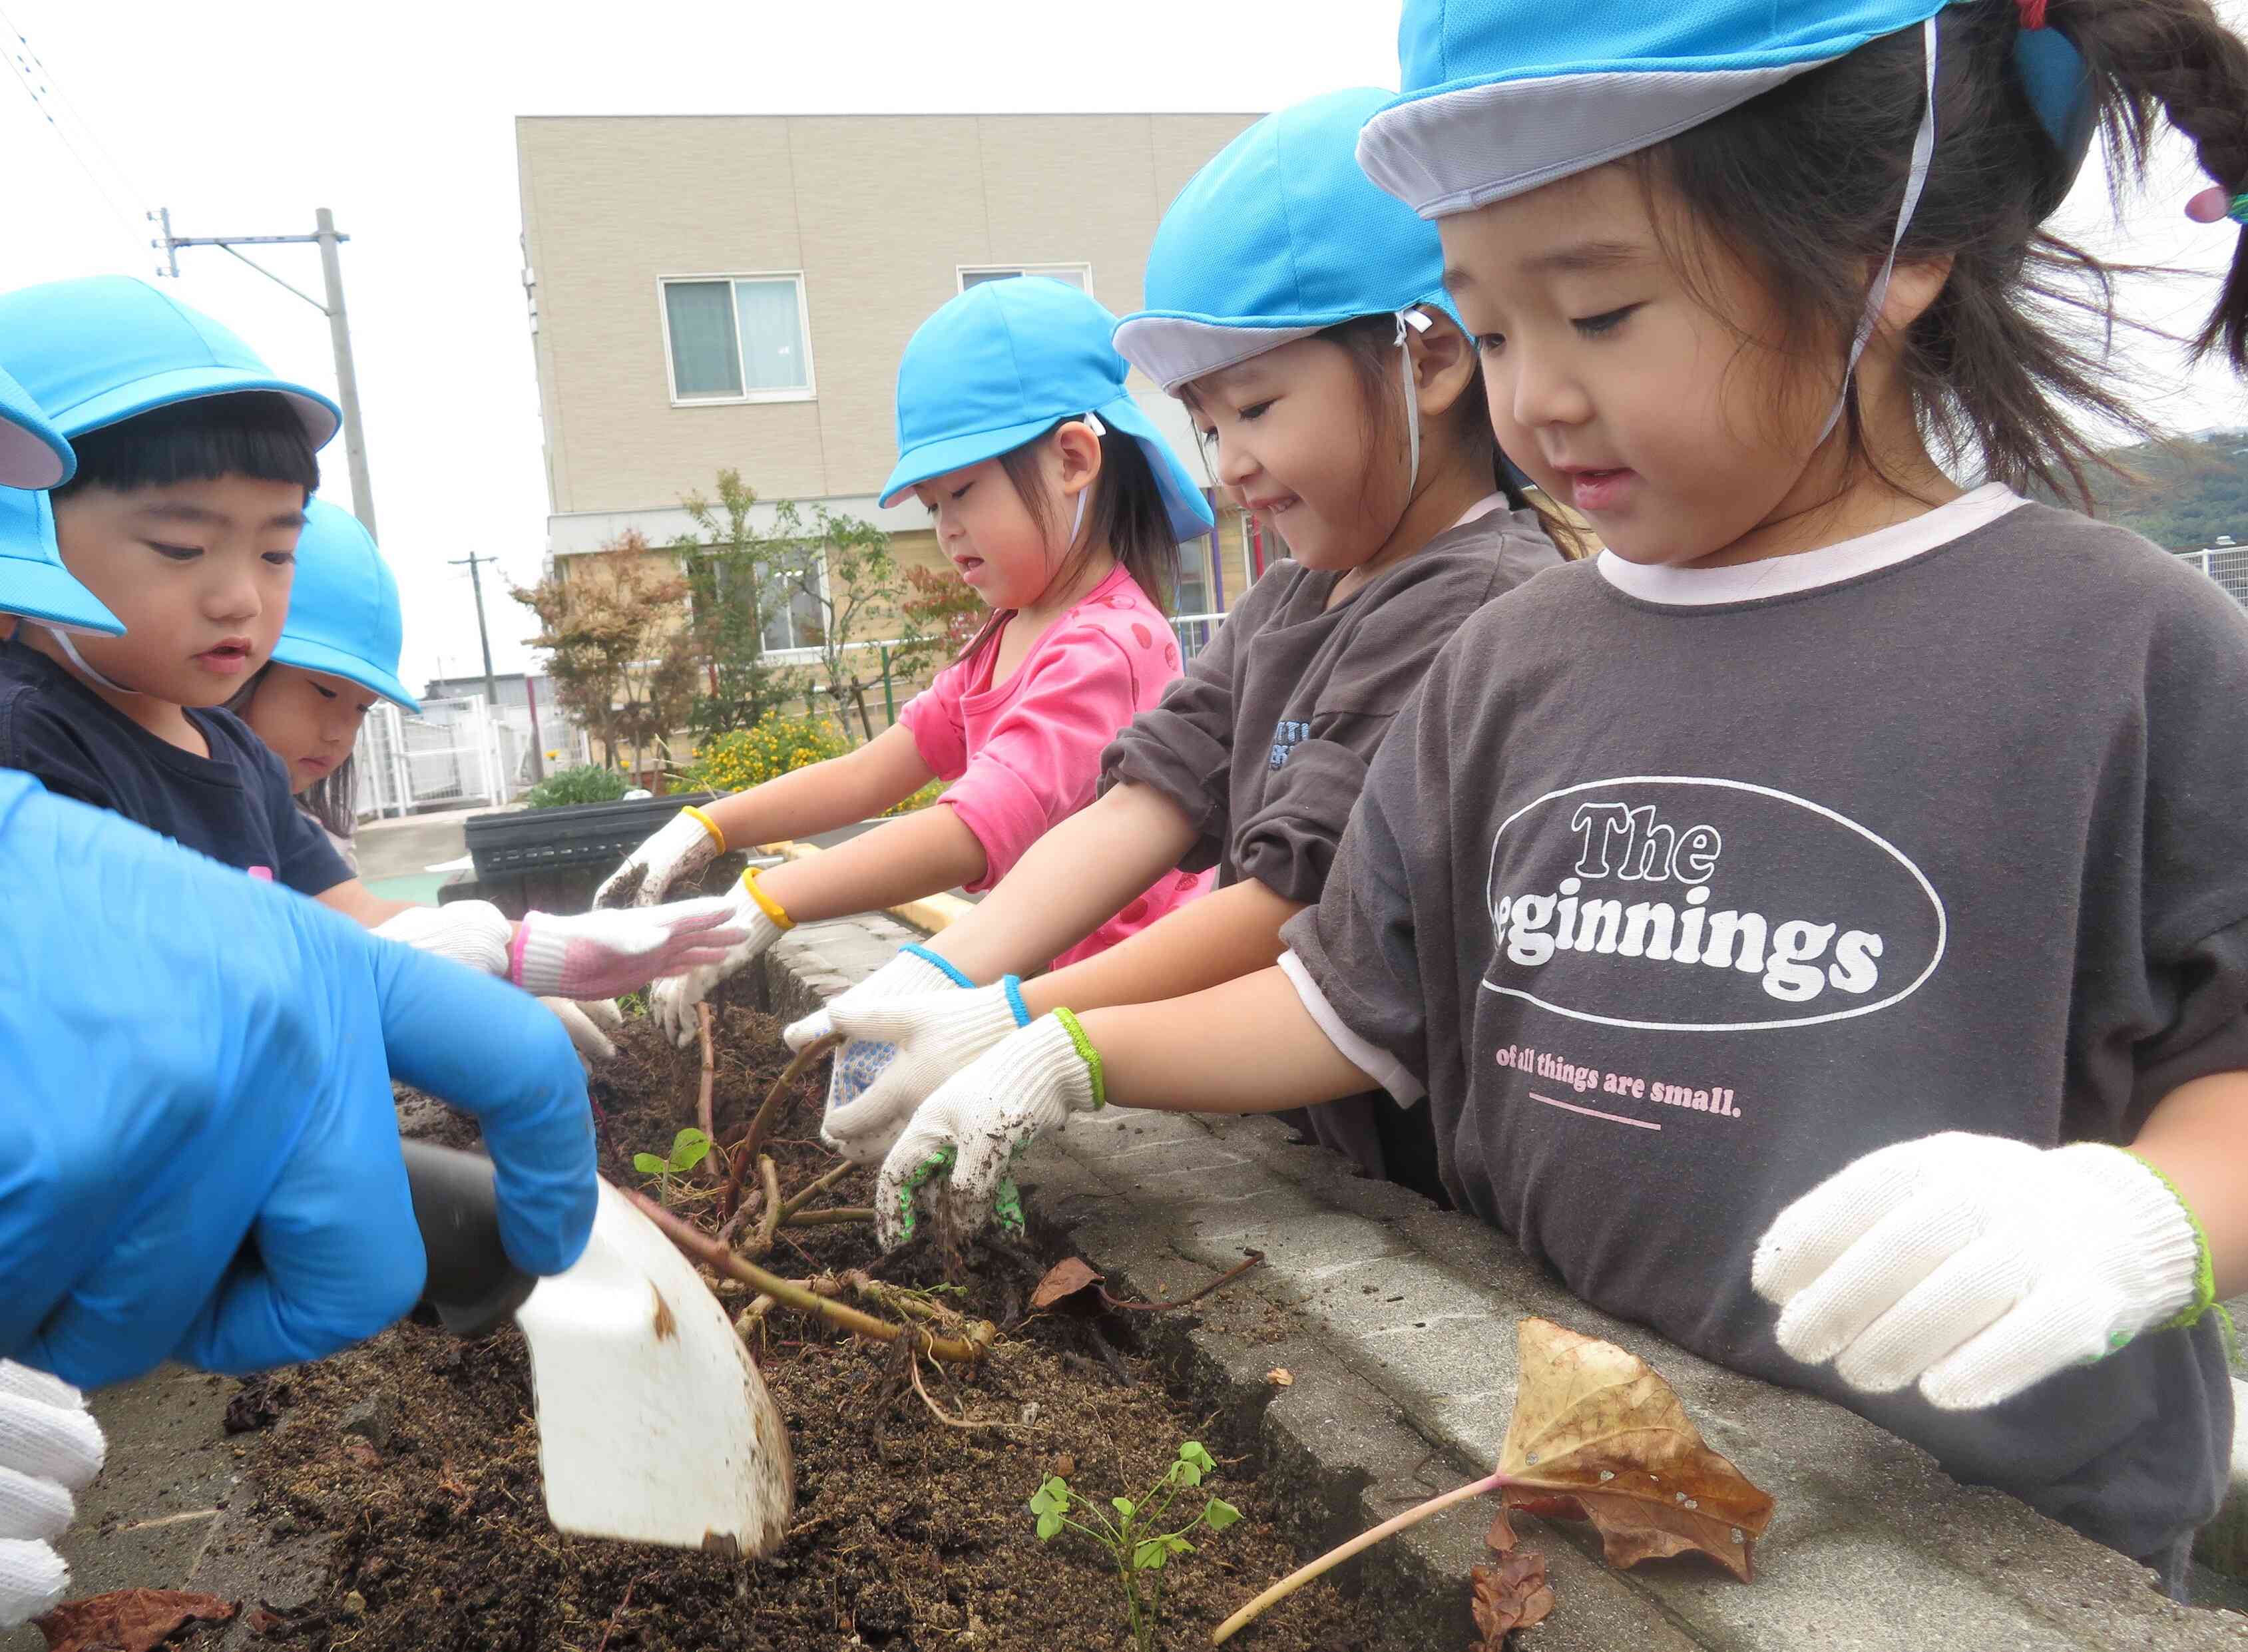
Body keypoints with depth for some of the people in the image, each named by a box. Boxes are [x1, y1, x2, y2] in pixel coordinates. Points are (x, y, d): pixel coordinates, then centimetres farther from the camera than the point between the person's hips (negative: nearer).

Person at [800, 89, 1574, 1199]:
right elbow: (1146, 803, 0)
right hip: (1302, 1145, 7)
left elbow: (1293, 905, -22)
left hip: (1440, 1187, -7)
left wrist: (1010, 1026, -20)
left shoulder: (1479, 605, -19)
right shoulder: (1289, 603, 9)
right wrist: (937, 978, -12)